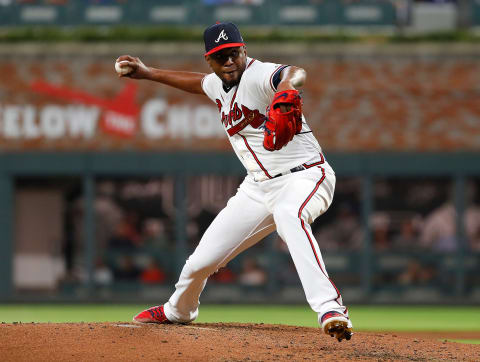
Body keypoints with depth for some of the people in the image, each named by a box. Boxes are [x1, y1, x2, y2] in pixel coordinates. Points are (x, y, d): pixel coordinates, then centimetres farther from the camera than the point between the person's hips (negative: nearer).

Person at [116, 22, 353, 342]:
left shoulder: (259, 76, -20)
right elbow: (198, 82, 33)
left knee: (289, 215, -44)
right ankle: (177, 310, 45)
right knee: (201, 262, 10)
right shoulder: (218, 85, 6)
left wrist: (287, 91, -68)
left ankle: (330, 310, -54)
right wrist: (147, 73, 38)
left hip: (305, 175, -8)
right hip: (259, 186, 8)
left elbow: (295, 74, -44)